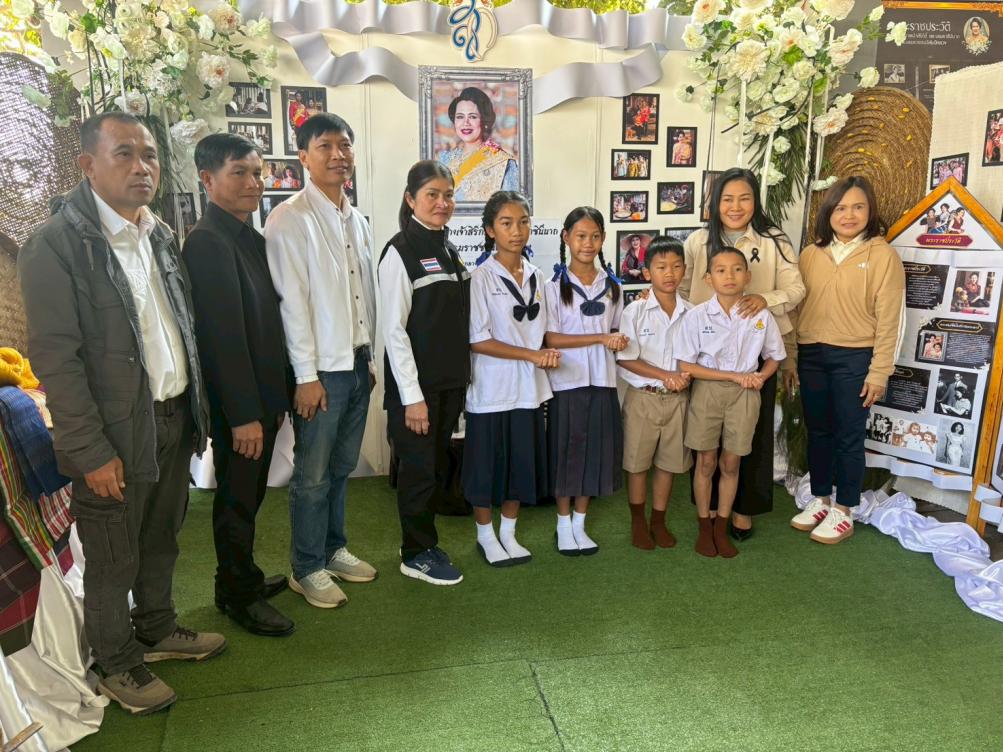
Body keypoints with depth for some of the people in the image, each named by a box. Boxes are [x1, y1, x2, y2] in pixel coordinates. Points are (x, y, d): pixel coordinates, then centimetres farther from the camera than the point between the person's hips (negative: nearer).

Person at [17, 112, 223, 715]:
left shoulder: (162, 235, 7)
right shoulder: (56, 244, -14)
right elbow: (55, 357, -17)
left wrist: (197, 407, 9)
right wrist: (91, 451, -17)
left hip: (175, 418, 6)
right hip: (116, 434, -6)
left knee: (161, 541, 22)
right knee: (113, 562, 12)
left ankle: (157, 629, 43)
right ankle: (117, 664, 33)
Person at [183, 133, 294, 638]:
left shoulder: (249, 236, 11)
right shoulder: (208, 240, -18)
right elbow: (224, 335, -22)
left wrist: (275, 399, 14)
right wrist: (244, 414, -22)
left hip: (261, 396, 9)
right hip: (237, 404, -8)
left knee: (248, 495, 20)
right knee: (237, 499, 7)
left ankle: (243, 577, 37)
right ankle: (238, 596, 24)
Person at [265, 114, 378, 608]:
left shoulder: (357, 220, 12)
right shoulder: (290, 219, -9)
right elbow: (291, 301, -13)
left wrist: (371, 358, 13)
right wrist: (306, 375, -15)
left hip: (358, 363, 7)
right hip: (321, 368, -6)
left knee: (342, 467, 16)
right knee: (313, 474, 3)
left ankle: (335, 550, 32)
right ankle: (307, 570, 18)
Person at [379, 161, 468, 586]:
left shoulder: (449, 251, 11)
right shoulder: (401, 252, -12)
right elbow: (394, 330, -15)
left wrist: (462, 378, 10)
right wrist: (412, 396, -17)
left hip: (450, 381, 7)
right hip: (417, 385, -7)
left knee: (438, 466, 15)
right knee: (419, 469, 3)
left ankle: (421, 542, 31)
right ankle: (417, 555, 20)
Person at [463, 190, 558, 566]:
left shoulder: (536, 276, 7)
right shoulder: (481, 278, -10)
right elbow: (478, 340, -15)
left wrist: (546, 355, -3)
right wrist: (532, 355, -17)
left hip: (528, 388, 5)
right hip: (492, 388, -5)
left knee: (522, 462, 12)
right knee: (487, 465, 6)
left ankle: (508, 534, 30)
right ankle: (486, 536, 26)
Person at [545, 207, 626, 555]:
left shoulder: (612, 286, 9)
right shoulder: (555, 286, -5)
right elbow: (550, 338, -12)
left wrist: (618, 342, -7)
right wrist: (600, 338, -17)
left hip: (602, 381, 4)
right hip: (567, 381, -4)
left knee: (595, 452, 8)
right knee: (567, 453, 4)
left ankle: (580, 524, 24)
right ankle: (563, 526, 20)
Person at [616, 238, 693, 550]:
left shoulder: (690, 313, 2)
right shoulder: (635, 311, -7)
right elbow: (625, 358, -11)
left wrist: (685, 376, -13)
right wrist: (665, 375, -17)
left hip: (677, 398, 3)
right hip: (643, 396, -3)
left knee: (668, 462, 11)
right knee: (637, 461, 6)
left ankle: (658, 521, 28)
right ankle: (638, 522, 24)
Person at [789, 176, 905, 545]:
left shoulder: (883, 255, -6)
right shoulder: (811, 254, 5)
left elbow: (889, 320, -7)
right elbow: (796, 308, 7)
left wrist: (879, 373, -9)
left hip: (854, 358, -4)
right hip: (812, 355, 4)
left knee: (848, 436, 6)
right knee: (817, 431, 14)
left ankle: (842, 512, 20)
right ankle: (819, 500, 30)